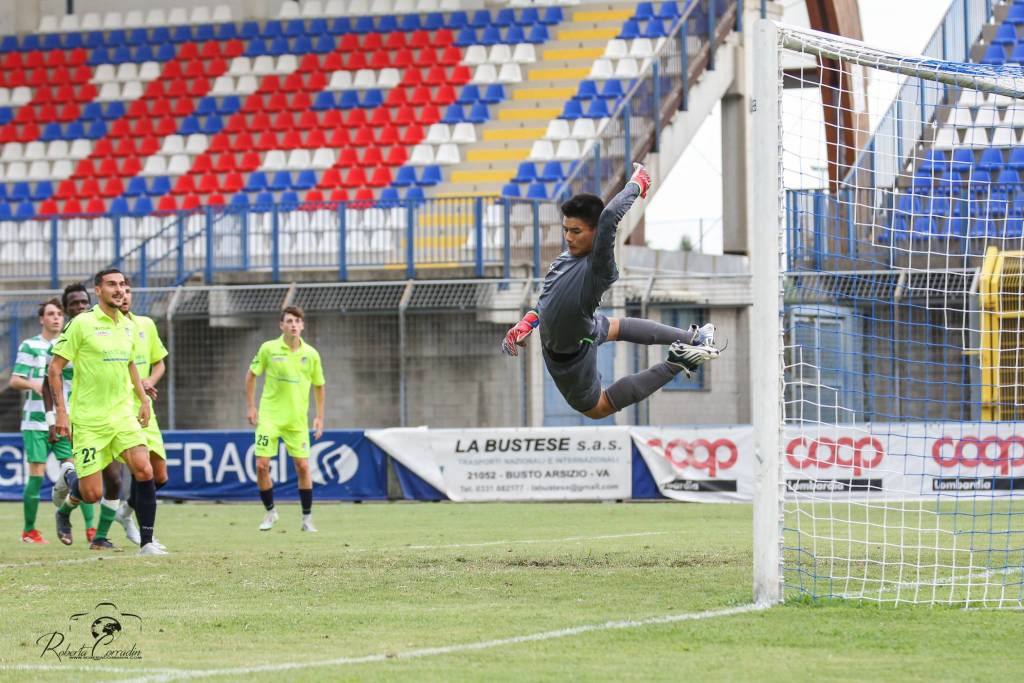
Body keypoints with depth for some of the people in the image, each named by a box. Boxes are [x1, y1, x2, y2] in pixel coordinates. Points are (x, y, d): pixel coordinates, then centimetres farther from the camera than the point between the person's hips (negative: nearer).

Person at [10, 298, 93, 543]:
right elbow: (14, 380, -1)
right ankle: (29, 530, 7)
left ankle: (90, 527, -8)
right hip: (36, 421, -3)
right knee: (36, 475, -4)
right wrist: (34, 385, -20)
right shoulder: (29, 346, 2)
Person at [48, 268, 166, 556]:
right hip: (89, 419, -5)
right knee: (92, 494, -6)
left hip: (122, 414, 5)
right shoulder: (82, 323, -9)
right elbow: (55, 367, -7)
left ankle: (146, 542, -9)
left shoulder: (127, 325, 9)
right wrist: (61, 411, -12)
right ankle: (68, 476, 31)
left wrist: (143, 399, 19)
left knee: (144, 470, -17)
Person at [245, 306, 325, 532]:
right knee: (261, 465, -7)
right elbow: (251, 375, 7)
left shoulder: (311, 354, 0)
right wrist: (251, 407, 3)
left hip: (297, 420, 1)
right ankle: (270, 512, 14)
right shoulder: (269, 349, -5)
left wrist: (319, 417, 8)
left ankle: (307, 517, 11)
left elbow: (318, 385, 12)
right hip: (269, 417, -1)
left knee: (303, 466, -2)